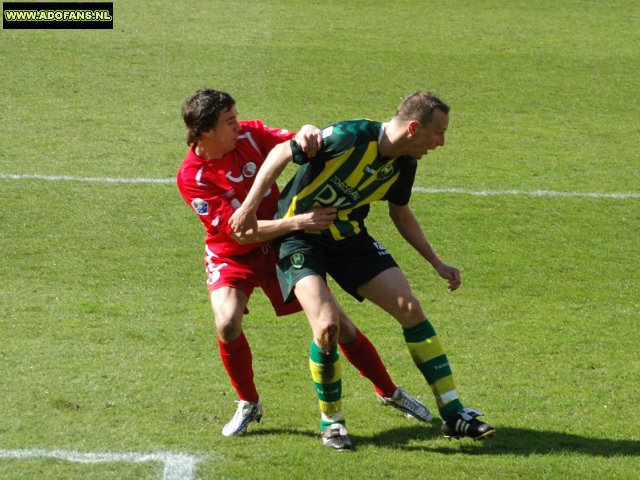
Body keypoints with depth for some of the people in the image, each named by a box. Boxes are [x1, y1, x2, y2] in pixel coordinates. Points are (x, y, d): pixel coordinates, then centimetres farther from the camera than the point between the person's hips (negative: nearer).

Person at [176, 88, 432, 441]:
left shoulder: (250, 134, -13)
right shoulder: (191, 177, -23)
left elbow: (298, 143, -7)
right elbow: (237, 231, -27)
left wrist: (309, 133, -33)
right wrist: (297, 222, -34)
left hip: (280, 246, 3)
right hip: (232, 256, -3)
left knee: (336, 322, 3)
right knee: (227, 323, -29)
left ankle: (389, 392, 23)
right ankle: (248, 404, -3)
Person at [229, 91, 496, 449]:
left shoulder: (404, 165, -4)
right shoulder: (351, 137, -27)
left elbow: (401, 214, 15)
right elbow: (282, 153, -17)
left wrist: (437, 263, 12)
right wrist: (251, 206, -17)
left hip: (349, 238, 6)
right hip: (299, 236, -6)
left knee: (410, 308, -5)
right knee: (327, 323, -25)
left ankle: (453, 414, 2)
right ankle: (332, 419, -1)